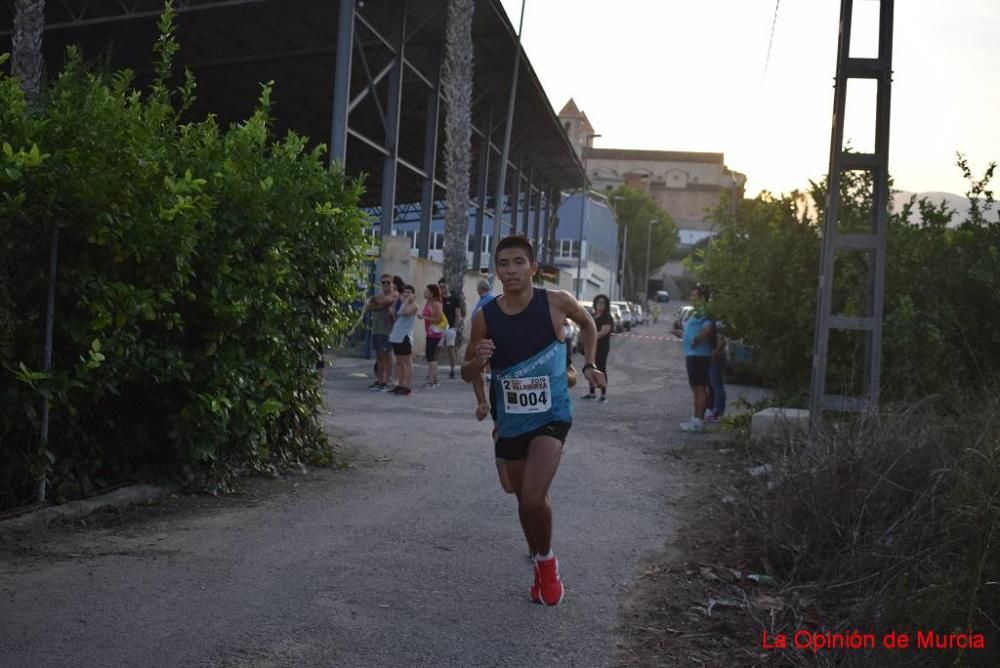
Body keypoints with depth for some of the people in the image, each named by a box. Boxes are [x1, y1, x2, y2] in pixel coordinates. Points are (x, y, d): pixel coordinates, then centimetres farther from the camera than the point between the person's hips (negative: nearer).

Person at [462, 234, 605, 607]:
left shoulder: (556, 302, -13)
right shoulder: (485, 317, -10)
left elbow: (587, 324, 11)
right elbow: (468, 374, 1)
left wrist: (589, 365, 4)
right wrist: (478, 361, -21)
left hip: (551, 416, -3)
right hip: (510, 422, 3)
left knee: (533, 498, -20)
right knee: (525, 500, 16)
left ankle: (546, 561, 9)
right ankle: (539, 567, 40)